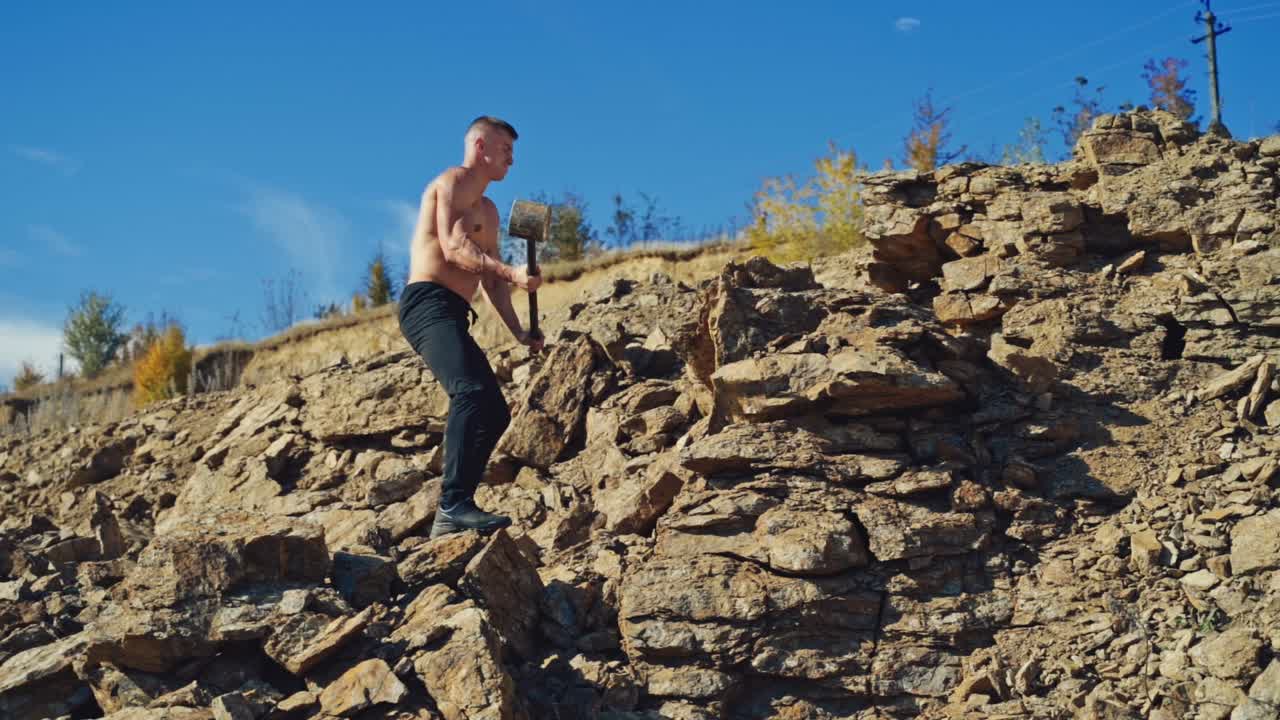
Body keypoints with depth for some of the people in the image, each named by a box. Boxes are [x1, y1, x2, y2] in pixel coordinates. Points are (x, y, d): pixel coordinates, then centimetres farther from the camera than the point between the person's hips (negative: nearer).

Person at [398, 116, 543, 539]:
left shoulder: (488, 211, 29)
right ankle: (454, 503, -35)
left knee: (495, 412, 6)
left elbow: (490, 279, 28)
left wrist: (519, 334, 18)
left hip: (453, 315, 10)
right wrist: (511, 274, -26)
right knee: (472, 393, -29)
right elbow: (454, 248, -15)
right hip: (428, 303, -10)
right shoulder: (452, 183, 0)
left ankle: (451, 517, 6)